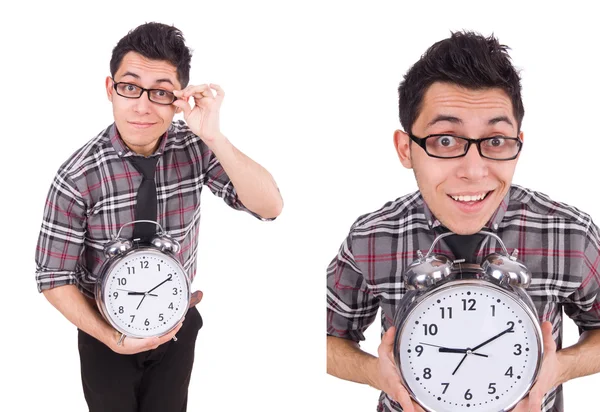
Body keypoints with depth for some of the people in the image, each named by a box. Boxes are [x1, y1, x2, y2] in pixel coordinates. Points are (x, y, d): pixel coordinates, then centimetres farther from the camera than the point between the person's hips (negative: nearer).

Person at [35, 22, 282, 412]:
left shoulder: (196, 148, -17)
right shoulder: (78, 177, -24)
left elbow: (270, 207, -25)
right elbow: (54, 276, -15)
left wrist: (213, 137, -35)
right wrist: (110, 337, -23)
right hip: (106, 332, -2)